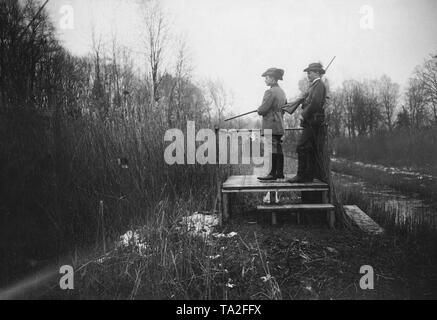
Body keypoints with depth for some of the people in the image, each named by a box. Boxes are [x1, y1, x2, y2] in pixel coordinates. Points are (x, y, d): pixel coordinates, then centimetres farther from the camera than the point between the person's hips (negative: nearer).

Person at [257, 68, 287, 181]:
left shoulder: (270, 92, -14)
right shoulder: (282, 92, 14)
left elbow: (262, 110, -17)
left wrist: (259, 110, 4)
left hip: (271, 126, -9)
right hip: (280, 126, 9)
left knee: (273, 150, -8)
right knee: (278, 149, 11)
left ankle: (273, 174, -6)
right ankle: (280, 173, 15)